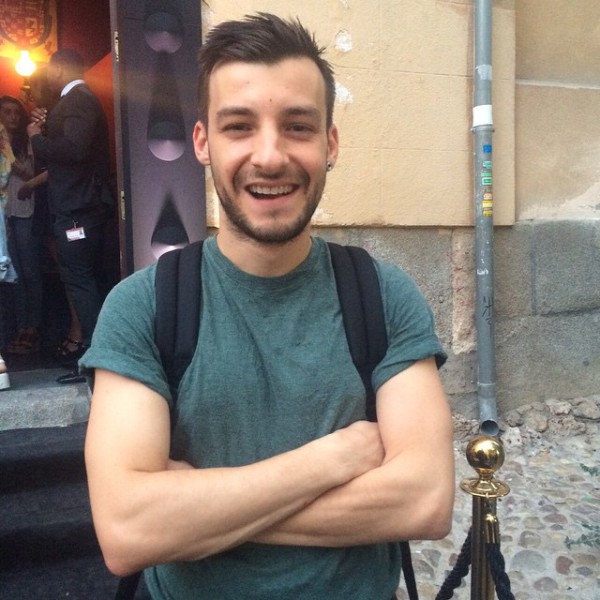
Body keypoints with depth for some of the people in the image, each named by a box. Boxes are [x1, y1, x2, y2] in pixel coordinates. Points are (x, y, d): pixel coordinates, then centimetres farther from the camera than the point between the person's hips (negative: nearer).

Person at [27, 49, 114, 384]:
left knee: (79, 279, -9)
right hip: (86, 205, 11)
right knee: (89, 278, 14)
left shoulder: (77, 101, -13)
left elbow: (73, 148, -28)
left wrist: (36, 137, -13)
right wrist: (48, 125, 17)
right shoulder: (83, 100, 19)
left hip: (76, 208, -11)